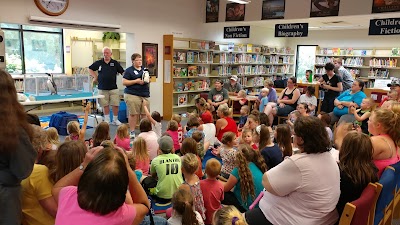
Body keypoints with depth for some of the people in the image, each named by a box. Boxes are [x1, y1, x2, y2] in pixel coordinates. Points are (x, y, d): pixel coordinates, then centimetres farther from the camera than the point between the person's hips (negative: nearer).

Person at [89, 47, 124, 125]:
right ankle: (107, 120, 21)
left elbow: (122, 72, 6)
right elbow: (90, 69, 17)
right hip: (102, 89, 1)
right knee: (105, 105, 7)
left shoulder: (115, 63, 4)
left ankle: (115, 120, 16)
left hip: (113, 88, -1)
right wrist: (95, 76, 6)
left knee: (115, 105, -1)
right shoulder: (98, 63, 5)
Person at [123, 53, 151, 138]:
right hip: (132, 95, -5)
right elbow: (124, 82, -6)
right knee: (133, 114, -4)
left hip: (145, 95, 5)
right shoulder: (129, 70, 0)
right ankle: (132, 132, 5)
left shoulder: (145, 69, 17)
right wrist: (136, 81, -13)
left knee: (145, 114, 3)